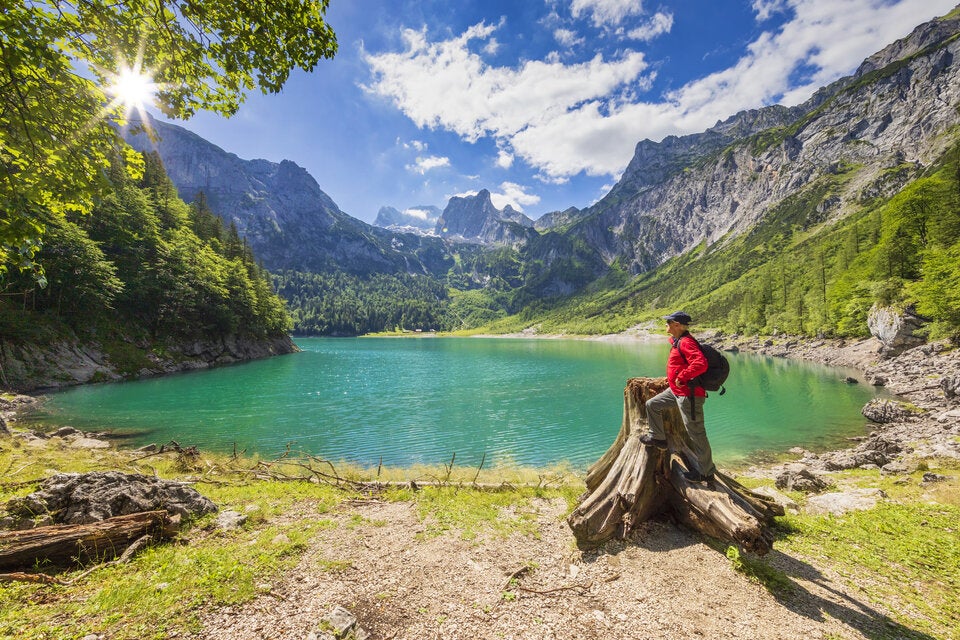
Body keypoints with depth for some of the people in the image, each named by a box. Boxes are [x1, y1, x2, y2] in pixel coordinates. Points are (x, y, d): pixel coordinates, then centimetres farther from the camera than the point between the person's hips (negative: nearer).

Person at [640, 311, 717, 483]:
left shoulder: (686, 342, -21)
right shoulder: (678, 341, 11)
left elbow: (700, 364, -34)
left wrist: (682, 377, -23)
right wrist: (672, 377, 21)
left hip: (689, 394, -10)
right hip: (676, 390, 10)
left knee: (696, 433, 1)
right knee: (652, 405, 16)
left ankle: (706, 472, 15)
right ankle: (657, 438, 31)